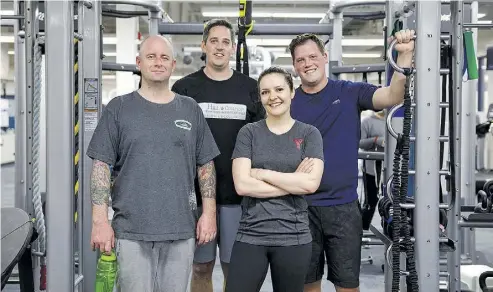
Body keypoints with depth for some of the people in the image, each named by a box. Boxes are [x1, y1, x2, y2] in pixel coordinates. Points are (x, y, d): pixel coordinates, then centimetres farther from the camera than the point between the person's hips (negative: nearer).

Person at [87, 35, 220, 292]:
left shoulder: (190, 110, 10)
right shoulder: (119, 108, 2)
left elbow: (205, 166, 11)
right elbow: (101, 166, -1)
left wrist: (209, 213, 3)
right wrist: (100, 220, -8)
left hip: (181, 231, 2)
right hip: (131, 232, -2)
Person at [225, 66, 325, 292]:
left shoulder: (309, 134, 3)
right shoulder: (249, 132, 3)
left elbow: (311, 183, -12)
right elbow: (242, 185, -9)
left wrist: (261, 173, -10)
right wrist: (293, 182, -10)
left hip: (294, 237, 0)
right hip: (250, 235, 0)